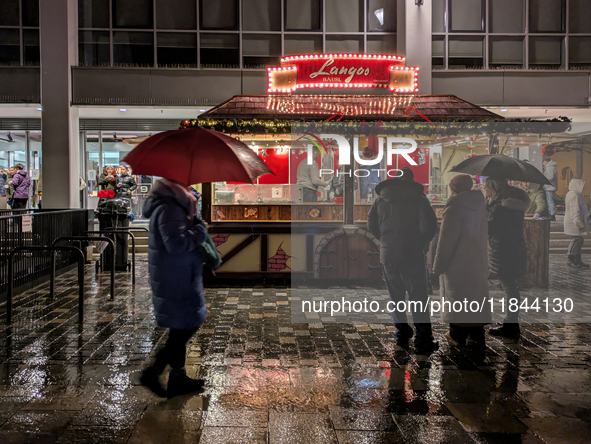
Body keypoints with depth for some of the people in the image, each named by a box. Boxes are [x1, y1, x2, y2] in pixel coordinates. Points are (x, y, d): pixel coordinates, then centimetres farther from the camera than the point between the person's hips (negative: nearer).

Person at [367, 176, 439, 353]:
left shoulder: (381, 200, 8)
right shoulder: (418, 199, -2)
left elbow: (371, 226, 6)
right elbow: (429, 225, -11)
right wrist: (421, 243, 4)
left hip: (388, 254, 4)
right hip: (412, 255, -3)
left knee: (396, 297, 15)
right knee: (418, 298, 1)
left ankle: (402, 335, 21)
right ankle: (423, 340, 0)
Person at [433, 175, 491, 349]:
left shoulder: (454, 209, -20)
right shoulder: (480, 206, 1)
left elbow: (446, 242, -17)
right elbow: (484, 235, 9)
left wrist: (438, 267, -9)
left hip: (458, 265, -6)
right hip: (479, 262, 7)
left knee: (457, 296, 6)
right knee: (477, 293, 16)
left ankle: (458, 336, 15)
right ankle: (477, 334, 26)